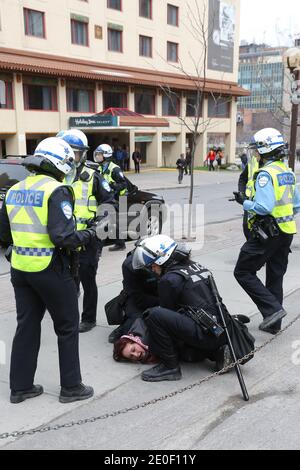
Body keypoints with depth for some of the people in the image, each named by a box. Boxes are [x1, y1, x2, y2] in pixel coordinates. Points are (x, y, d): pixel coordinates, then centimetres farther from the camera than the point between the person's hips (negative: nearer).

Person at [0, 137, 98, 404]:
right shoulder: (57, 191, -14)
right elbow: (64, 237, -22)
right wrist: (89, 235, -7)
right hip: (50, 270, -7)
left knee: (27, 326, 17)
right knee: (67, 327, 9)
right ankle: (71, 387, 18)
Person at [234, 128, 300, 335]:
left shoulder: (266, 173, -17)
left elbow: (264, 207, -26)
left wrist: (248, 204, -8)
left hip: (268, 233, -9)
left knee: (243, 272, 1)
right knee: (276, 277, 15)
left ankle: (272, 309, -6)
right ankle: (273, 323, 23)